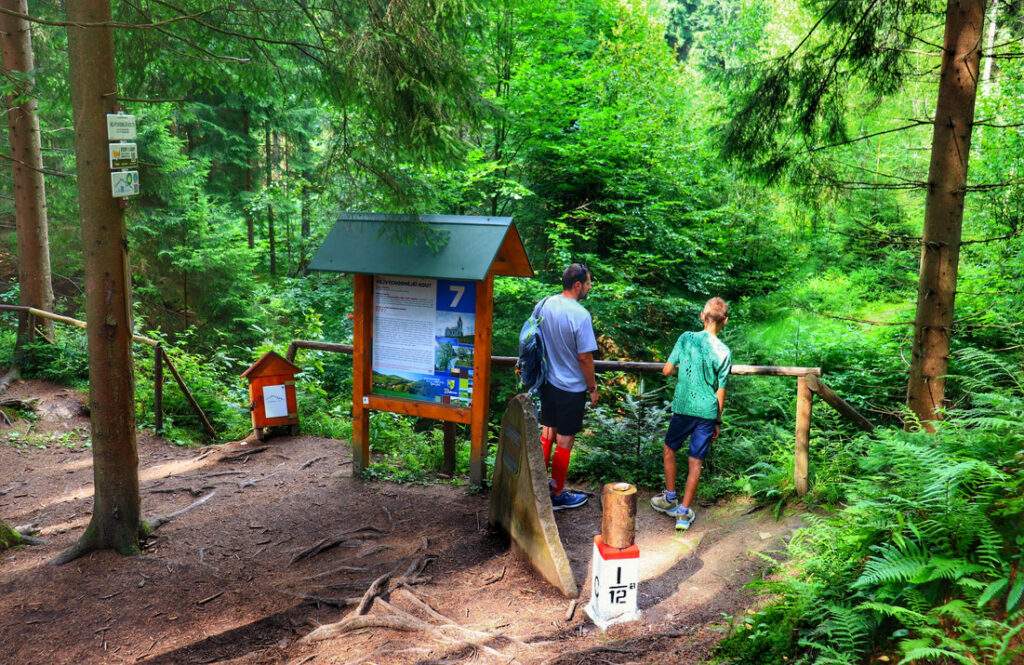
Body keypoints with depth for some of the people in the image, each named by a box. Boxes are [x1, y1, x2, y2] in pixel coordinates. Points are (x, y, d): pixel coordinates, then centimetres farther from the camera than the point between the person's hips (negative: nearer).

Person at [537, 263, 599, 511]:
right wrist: (593, 388, -5)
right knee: (564, 441, 6)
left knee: (546, 433, 19)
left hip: (547, 382, 6)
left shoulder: (544, 305, -3)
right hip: (571, 388, -6)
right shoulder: (580, 315, -23)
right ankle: (557, 495, 18)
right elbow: (585, 358, -19)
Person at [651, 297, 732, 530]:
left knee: (669, 449, 22)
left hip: (683, 408, 0)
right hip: (707, 412, 1)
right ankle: (684, 511, 10)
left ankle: (670, 498, 28)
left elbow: (667, 371, -5)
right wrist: (718, 421, 9)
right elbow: (720, 391, -1)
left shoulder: (686, 338, -8)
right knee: (695, 462, 8)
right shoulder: (724, 352, -5)